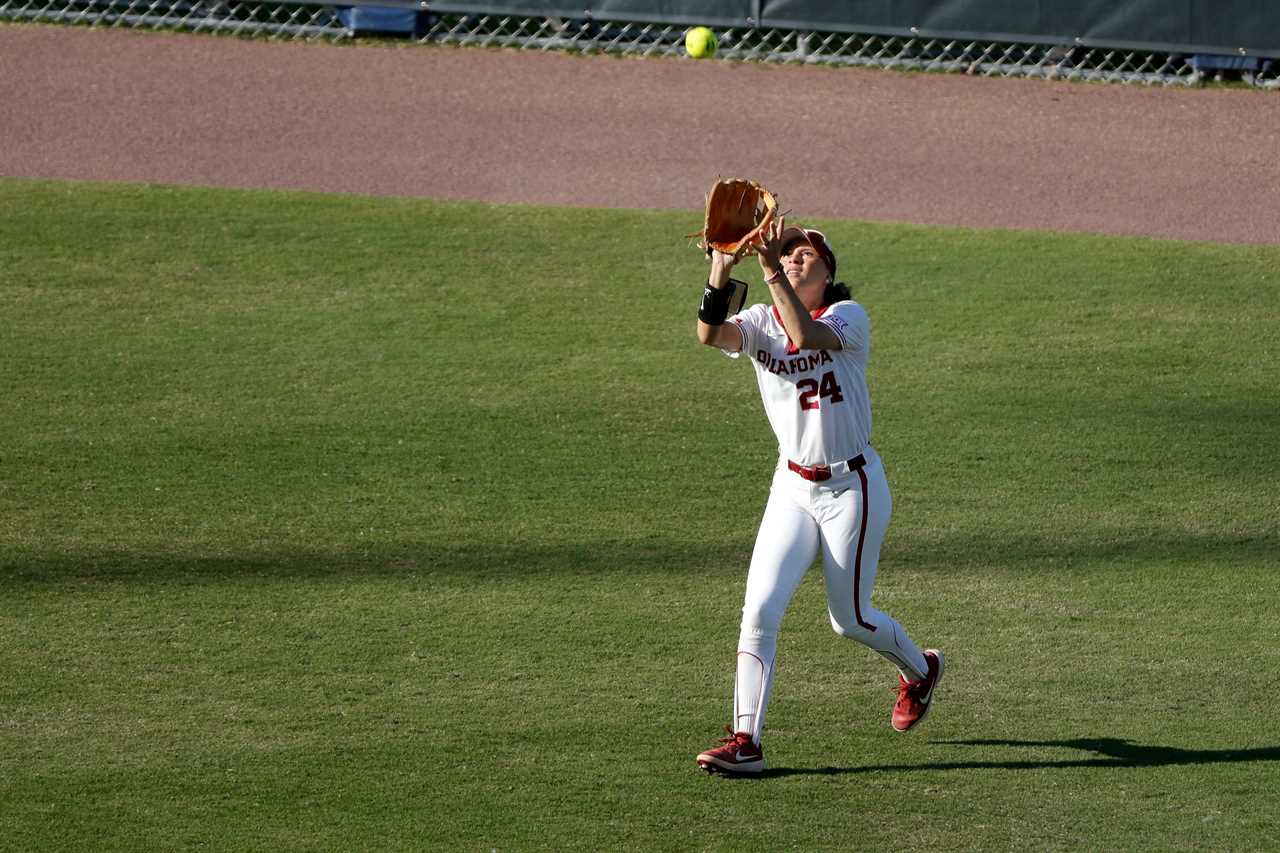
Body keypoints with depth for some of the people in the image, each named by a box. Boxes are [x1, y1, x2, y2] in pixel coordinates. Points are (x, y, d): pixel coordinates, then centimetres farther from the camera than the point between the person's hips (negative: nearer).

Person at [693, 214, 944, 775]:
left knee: (849, 618, 9)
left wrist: (772, 271, -41)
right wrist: (722, 269, -38)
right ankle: (745, 742, -10)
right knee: (759, 611, -10)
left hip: (852, 487, -4)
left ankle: (920, 670, 40)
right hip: (793, 487, 4)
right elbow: (710, 333, -22)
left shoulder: (848, 317, -12)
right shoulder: (761, 322, 0)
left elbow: (809, 336, -35)